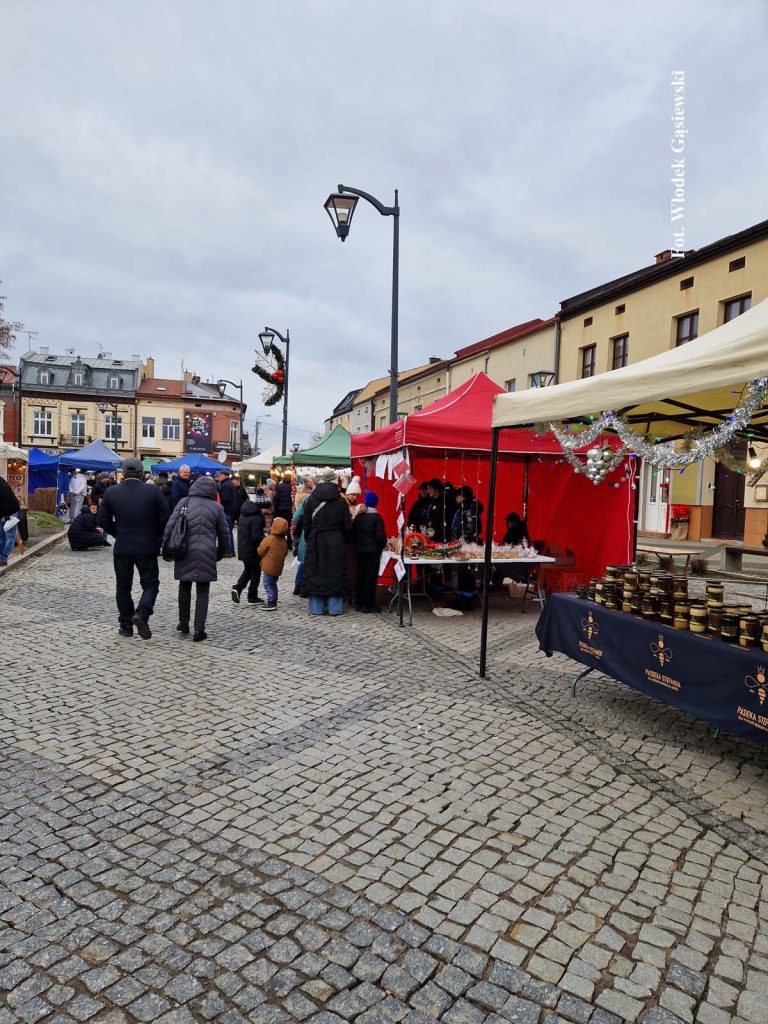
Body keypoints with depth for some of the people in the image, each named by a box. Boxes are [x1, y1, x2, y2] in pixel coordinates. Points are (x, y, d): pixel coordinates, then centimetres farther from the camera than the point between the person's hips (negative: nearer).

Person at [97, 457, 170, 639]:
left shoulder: (111, 492, -2)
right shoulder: (153, 492, -8)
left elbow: (102, 520, 1)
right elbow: (165, 519, -9)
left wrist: (118, 533, 15)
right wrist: (156, 537, 8)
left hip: (122, 548, 2)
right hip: (148, 548, -2)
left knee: (123, 588, 14)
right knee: (150, 585, 10)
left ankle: (126, 625, 17)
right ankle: (141, 613, -13)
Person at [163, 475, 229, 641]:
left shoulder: (184, 503, 3)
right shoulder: (217, 507, 5)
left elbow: (169, 527, -2)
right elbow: (224, 535, 9)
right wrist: (220, 554, 22)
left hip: (185, 553, 1)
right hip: (207, 556, -1)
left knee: (184, 587, 18)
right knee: (203, 591, 6)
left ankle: (184, 624, 25)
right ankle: (199, 629, 0)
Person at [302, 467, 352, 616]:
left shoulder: (311, 499, -1)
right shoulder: (341, 501, -4)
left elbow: (306, 524, 3)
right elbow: (347, 526, -2)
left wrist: (309, 539, 13)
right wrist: (345, 540, 13)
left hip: (315, 542, 1)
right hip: (336, 542, -1)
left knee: (315, 572, 7)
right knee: (335, 573, 5)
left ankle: (316, 608, 11)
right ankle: (334, 608, 7)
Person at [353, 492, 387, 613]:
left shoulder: (358, 517, 3)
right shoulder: (376, 518, -10)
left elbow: (353, 533, 6)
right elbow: (381, 536, -14)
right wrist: (383, 545, 4)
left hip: (360, 550, 5)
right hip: (373, 551, -5)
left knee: (360, 576, 10)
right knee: (370, 577, 0)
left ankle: (360, 603, 16)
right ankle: (368, 605, 2)